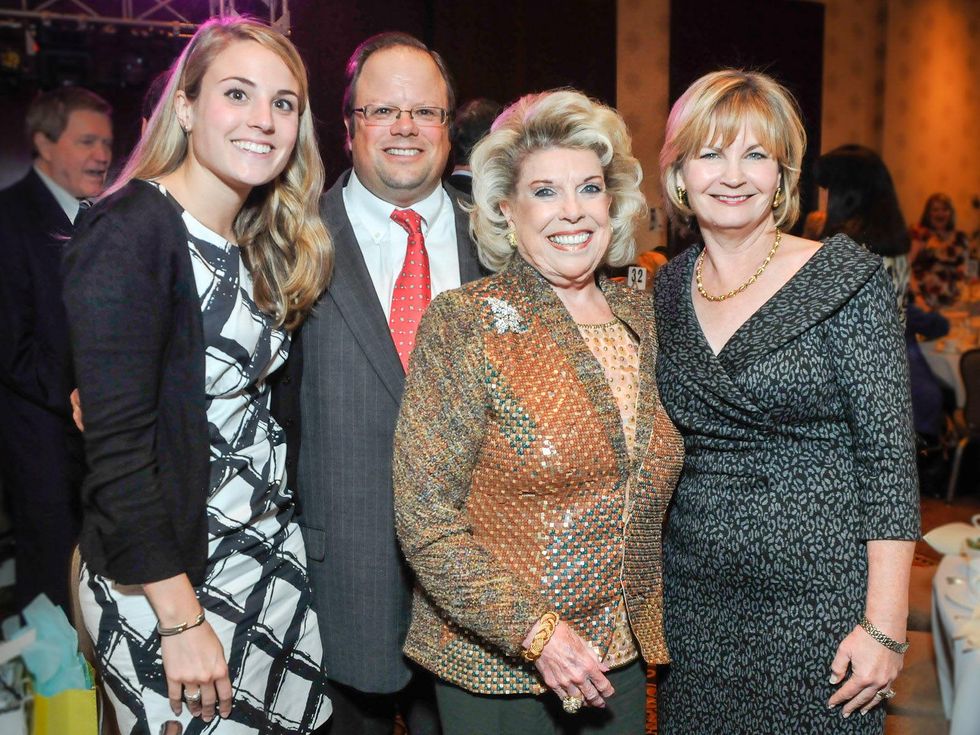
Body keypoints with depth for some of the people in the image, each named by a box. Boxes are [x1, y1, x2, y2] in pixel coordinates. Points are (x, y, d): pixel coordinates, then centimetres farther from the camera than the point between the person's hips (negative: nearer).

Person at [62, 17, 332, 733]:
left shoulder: (259, 244, 8)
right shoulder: (131, 231, -17)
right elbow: (117, 443, -21)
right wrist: (180, 618, -20)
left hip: (275, 553, 7)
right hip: (168, 574, -7)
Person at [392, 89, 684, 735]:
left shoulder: (641, 316, 3)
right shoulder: (464, 323, -13)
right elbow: (423, 516, -15)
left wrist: (644, 625, 8)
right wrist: (536, 631, -19)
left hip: (621, 658, 5)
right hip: (495, 668, -4)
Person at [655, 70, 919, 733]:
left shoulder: (845, 277, -9)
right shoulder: (669, 288, 4)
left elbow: (890, 456, -11)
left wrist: (885, 625, -14)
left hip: (818, 606, -4)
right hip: (693, 604, 4)